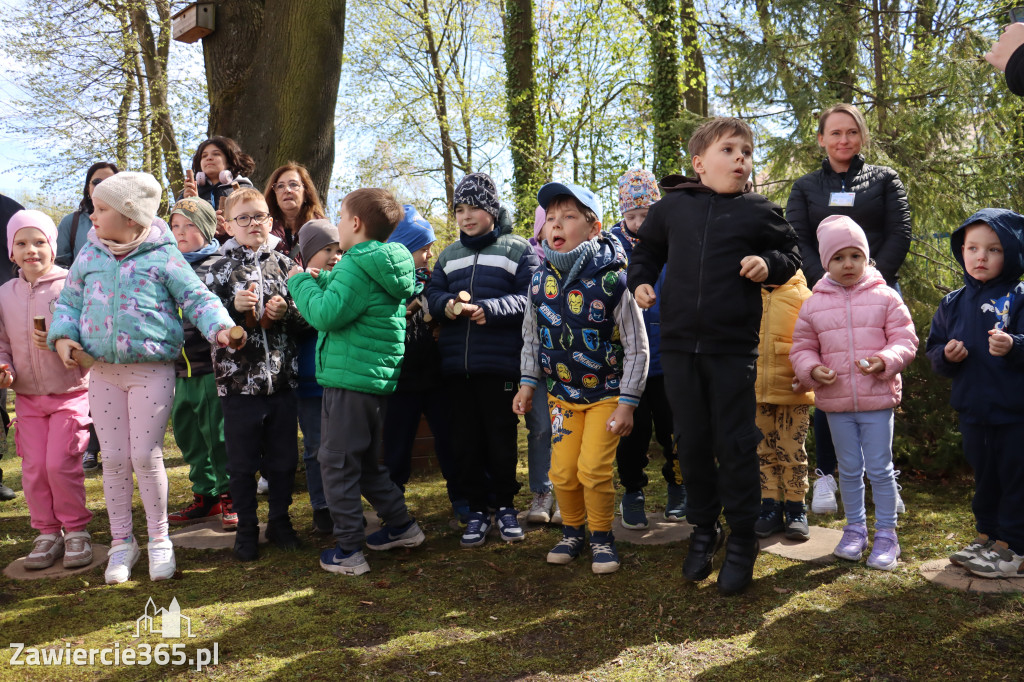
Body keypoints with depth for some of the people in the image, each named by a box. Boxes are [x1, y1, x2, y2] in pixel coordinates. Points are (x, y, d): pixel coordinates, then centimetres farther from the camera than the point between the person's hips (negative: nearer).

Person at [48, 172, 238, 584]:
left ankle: (159, 540, 17)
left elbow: (197, 298, -4)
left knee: (146, 456, -2)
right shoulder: (89, 255, 8)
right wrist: (63, 336, -3)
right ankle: (121, 543, 24)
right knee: (114, 459, 8)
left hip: (152, 370, -4)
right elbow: (69, 301, 15)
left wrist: (219, 327, -22)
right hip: (103, 371, 4)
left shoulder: (162, 255, -5)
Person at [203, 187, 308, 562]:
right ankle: (246, 528, 25)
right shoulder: (219, 271, 2)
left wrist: (286, 311, -14)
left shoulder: (285, 265, 5)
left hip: (282, 379, 1)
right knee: (242, 463, 9)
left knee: (283, 459, 12)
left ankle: (279, 520, 30)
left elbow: (307, 318, 5)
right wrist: (234, 306, -17)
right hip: (238, 380, -1)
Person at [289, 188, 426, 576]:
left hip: (350, 379, -10)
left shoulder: (358, 267, -17)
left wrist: (301, 282, -8)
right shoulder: (383, 264, 13)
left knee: (337, 462, 0)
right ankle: (401, 527, 30)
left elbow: (326, 313, -23)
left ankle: (348, 550, 7)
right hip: (374, 379, 10)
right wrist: (318, 281, 8)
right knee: (367, 461, 22)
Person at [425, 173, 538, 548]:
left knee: (502, 436, 5)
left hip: (500, 362, -4)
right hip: (456, 364, 4)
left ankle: (505, 505, 23)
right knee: (467, 439, 8)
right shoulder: (449, 255, 17)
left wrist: (488, 309, -20)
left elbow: (528, 298, -8)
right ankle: (478, 509, 21)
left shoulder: (517, 249, 2)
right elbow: (433, 293, 12)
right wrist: (446, 305, -10)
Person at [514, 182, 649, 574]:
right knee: (563, 471, 4)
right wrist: (527, 384, 6)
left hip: (606, 393, -4)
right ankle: (572, 531, 29)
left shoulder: (612, 280, -18)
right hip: (562, 394, 4)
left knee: (594, 469, -9)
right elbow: (531, 338, 10)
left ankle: (601, 537, 15)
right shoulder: (540, 281, -5)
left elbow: (637, 347, -13)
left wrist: (627, 404, -14)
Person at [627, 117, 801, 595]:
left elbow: (791, 254, 12)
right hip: (679, 343, 2)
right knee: (691, 440, 11)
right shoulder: (672, 206, 6)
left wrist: (770, 264, -8)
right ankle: (704, 529, 28)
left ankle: (742, 539, 19)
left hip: (734, 346, -2)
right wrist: (640, 281, 5)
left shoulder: (758, 211, 2)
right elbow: (647, 248, 22)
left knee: (735, 443, 2)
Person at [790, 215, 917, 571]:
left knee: (880, 469, 3)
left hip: (878, 398, -2)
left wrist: (885, 360, -19)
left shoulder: (885, 297, -1)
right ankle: (855, 529, 28)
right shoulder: (814, 304, 4)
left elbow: (905, 339, -1)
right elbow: (802, 348, 8)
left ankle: (886, 534, 18)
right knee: (849, 470, 13)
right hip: (836, 401, 2)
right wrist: (813, 369, -11)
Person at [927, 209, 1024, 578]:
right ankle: (986, 536, 32)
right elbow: (934, 348, 11)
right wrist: (946, 355, -10)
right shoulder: (953, 304, 7)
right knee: (984, 477, 18)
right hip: (973, 409, 5)